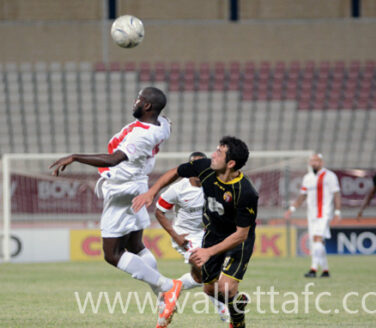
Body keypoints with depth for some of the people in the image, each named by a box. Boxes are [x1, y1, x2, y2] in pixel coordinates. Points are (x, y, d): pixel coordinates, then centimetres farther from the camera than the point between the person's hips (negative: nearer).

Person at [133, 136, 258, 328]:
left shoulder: (246, 193, -34)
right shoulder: (204, 167, -19)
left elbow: (241, 234, -28)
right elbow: (175, 173, 1)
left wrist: (210, 251, -34)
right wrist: (151, 193, -8)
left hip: (238, 240, -6)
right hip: (213, 232, 6)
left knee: (225, 287, -22)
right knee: (210, 289, 8)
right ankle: (239, 300, 40)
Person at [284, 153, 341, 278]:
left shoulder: (329, 176, -3)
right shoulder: (307, 178, 15)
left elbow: (336, 194, -4)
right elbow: (302, 196, 22)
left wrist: (337, 212, -11)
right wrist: (292, 209, 13)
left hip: (324, 214, -7)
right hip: (311, 215, 7)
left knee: (318, 239, -18)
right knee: (315, 242, 5)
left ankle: (313, 269, -25)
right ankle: (325, 270, 14)